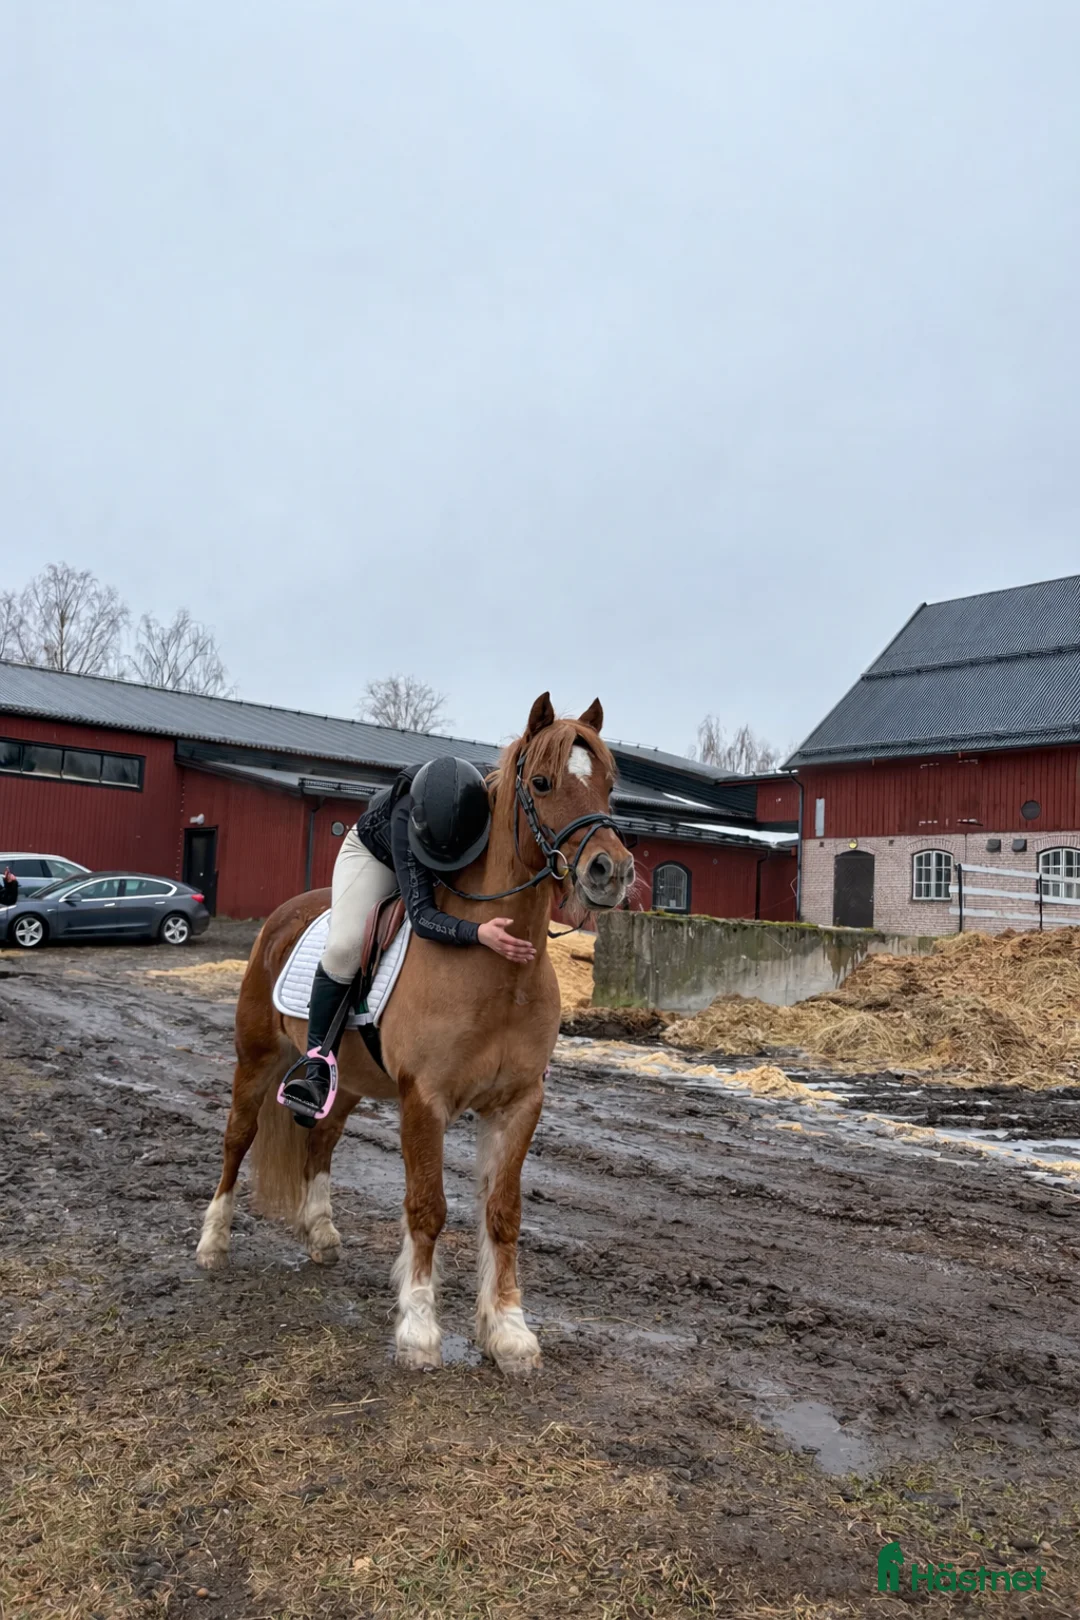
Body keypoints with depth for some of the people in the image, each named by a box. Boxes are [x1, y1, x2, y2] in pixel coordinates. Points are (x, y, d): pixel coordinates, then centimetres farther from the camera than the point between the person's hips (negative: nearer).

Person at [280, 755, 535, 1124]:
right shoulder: (405, 820, -45)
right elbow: (422, 915, -52)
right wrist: (480, 932, -68)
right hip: (375, 853, -3)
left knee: (509, 947, -7)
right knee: (344, 947, -25)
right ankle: (318, 1062, -13)